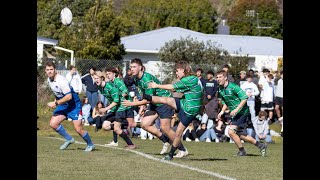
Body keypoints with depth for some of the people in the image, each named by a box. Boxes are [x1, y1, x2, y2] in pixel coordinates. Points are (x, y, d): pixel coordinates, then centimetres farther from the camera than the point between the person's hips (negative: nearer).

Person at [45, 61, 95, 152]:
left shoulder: (61, 80, -25)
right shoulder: (49, 80, 1)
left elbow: (69, 96, -30)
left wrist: (56, 103, -28)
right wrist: (56, 101, 8)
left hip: (74, 104, -8)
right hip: (63, 105, 8)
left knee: (78, 129, -10)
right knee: (53, 123, -7)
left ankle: (90, 144, 15)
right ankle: (69, 139, 12)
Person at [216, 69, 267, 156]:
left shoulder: (233, 87, -17)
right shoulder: (220, 90, 7)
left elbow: (244, 98, -21)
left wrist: (237, 109, -28)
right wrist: (222, 111, 3)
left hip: (243, 113, -9)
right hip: (235, 114, 9)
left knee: (231, 131, -15)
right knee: (241, 135, 10)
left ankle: (242, 151, 1)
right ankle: (261, 145, 24)